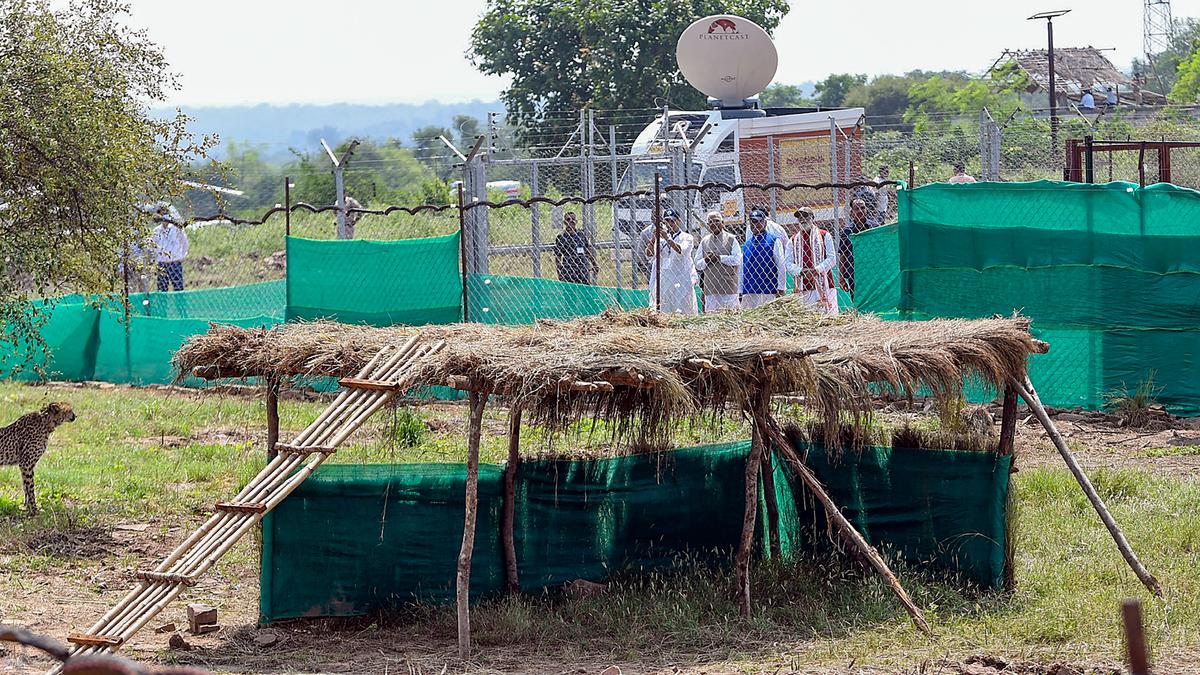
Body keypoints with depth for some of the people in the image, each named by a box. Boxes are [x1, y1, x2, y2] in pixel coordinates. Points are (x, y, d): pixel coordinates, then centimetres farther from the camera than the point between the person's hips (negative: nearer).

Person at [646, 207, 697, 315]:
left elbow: (681, 250, -16)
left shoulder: (686, 237, 4)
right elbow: (649, 254, 3)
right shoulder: (661, 238, 14)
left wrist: (667, 238, -24)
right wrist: (653, 240, -13)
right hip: (663, 281, 4)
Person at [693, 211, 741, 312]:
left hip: (728, 287, -3)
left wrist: (718, 258, -10)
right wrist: (706, 260, -7)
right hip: (710, 288, 3)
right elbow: (698, 265, 14)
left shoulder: (731, 239, 4)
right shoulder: (704, 242, 15)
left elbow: (737, 260, -7)